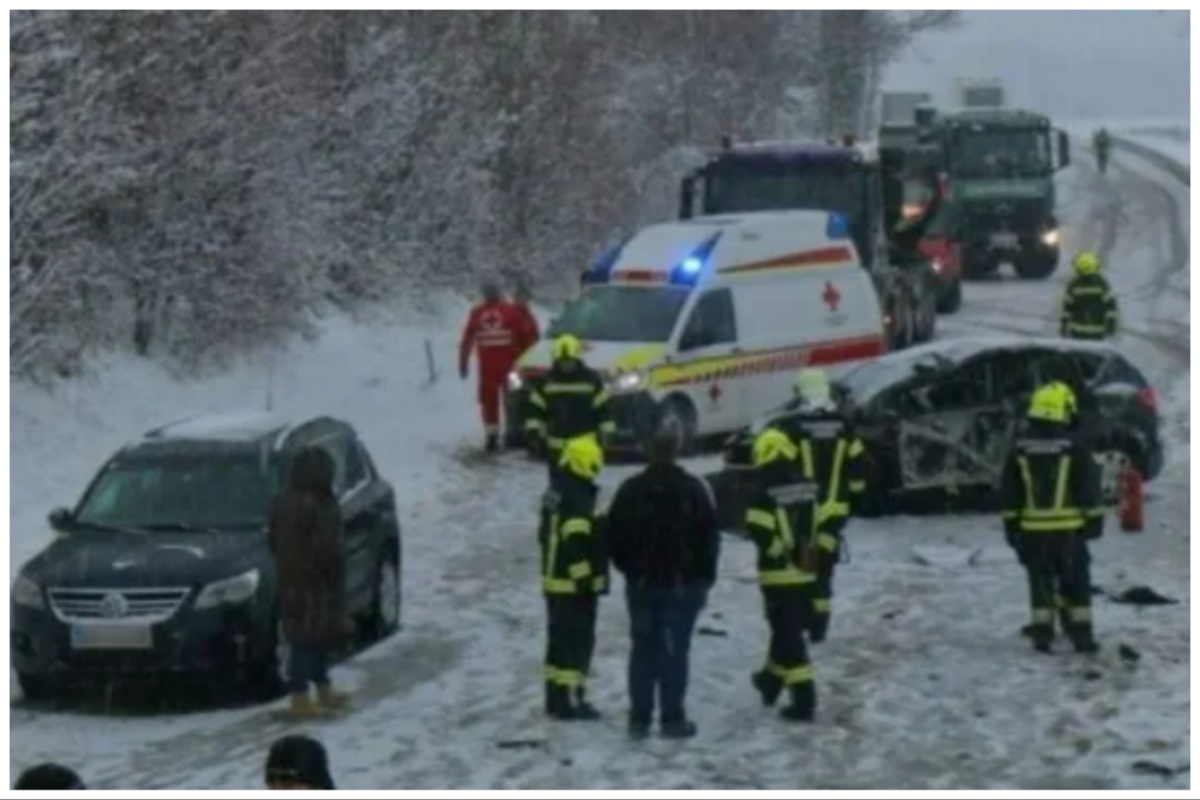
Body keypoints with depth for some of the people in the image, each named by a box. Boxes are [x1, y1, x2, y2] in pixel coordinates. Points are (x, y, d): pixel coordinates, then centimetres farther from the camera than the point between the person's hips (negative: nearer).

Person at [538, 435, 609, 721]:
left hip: (555, 580, 10)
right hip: (574, 585, -10)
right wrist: (586, 579, -20)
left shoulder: (556, 493, 11)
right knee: (577, 642, -6)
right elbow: (577, 546, -25)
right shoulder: (578, 500, -21)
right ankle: (569, 701, -7)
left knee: (561, 639, 16)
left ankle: (556, 697, 21)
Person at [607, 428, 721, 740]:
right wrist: (705, 576, 6)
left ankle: (639, 717, 9)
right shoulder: (693, 490, -7)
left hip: (642, 583, 3)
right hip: (683, 583, -3)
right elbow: (709, 537, -5)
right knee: (675, 650, -1)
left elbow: (615, 537, 4)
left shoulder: (630, 490, 1)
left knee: (644, 649, 9)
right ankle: (672, 718, -2)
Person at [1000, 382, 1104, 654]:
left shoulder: (1020, 449, 2)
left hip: (1032, 529, 2)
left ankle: (1042, 633, 5)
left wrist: (1011, 523, 13)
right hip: (1068, 527, -2)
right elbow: (1090, 487, -3)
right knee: (1075, 581, 6)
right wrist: (1094, 518, 6)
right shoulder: (1073, 447, -7)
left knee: (1040, 581, 9)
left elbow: (1009, 492, 6)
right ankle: (1080, 633, 4)